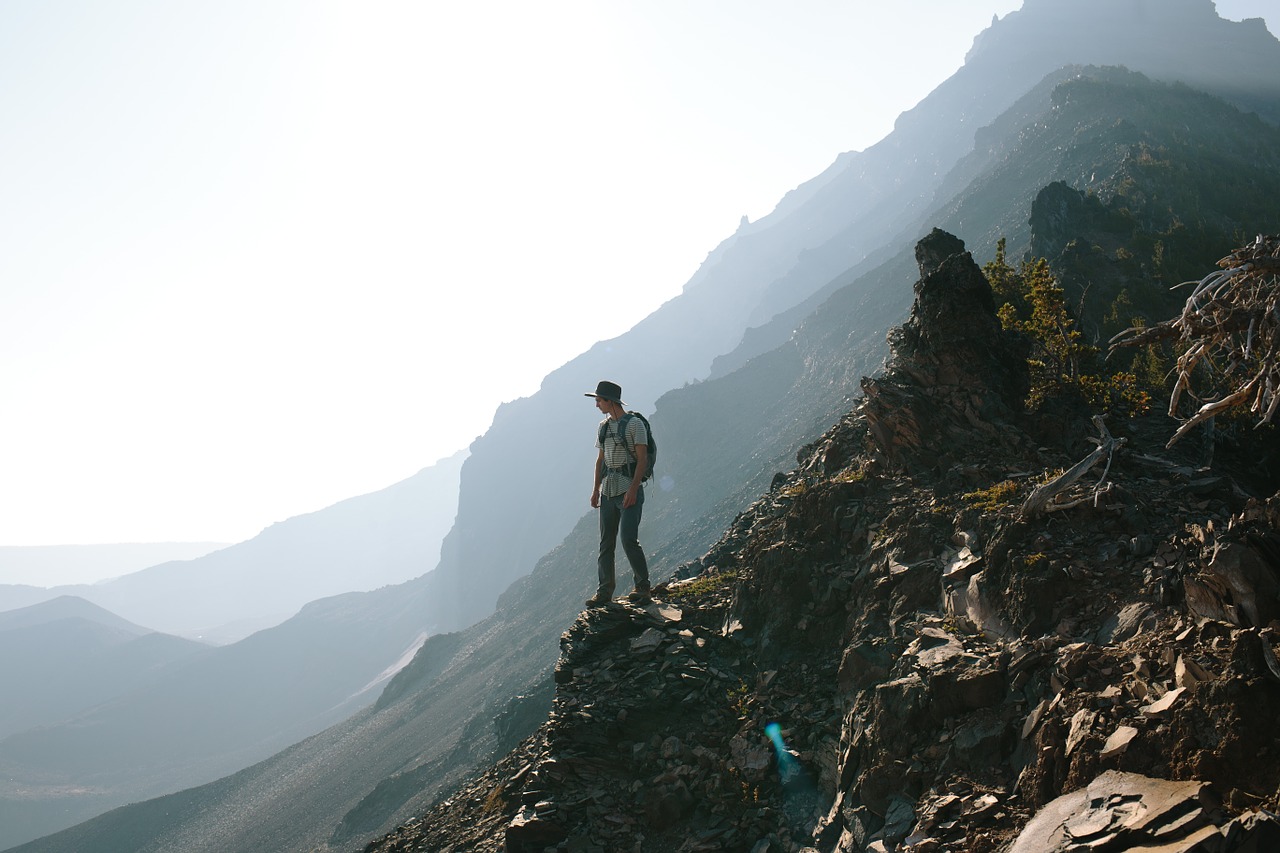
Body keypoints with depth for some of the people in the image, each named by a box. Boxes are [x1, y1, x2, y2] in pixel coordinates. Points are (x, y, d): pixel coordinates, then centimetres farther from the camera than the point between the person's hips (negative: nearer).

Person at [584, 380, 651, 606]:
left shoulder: (634, 424, -7)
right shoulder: (603, 426, 14)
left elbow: (642, 458, -11)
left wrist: (633, 490, -18)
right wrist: (596, 490, 12)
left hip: (629, 490, -7)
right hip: (608, 491, 7)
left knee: (628, 539, -13)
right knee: (606, 543, 6)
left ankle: (643, 588, -1)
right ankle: (604, 592, 12)